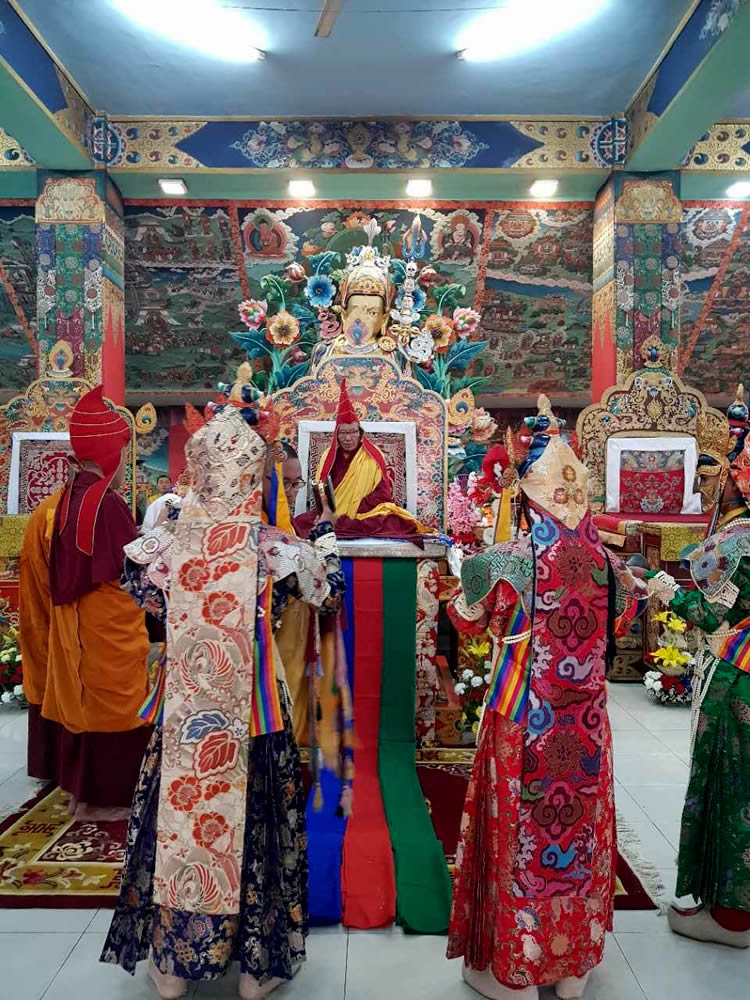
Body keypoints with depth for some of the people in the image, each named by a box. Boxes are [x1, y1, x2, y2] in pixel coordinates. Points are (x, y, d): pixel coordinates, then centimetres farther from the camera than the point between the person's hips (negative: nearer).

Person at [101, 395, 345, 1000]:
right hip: (252, 707, -2)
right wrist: (325, 542, 16)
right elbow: (330, 595, 1)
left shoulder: (169, 539, -7)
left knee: (181, 809, 17)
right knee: (253, 818, 12)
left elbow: (142, 596, 12)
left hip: (184, 705, 2)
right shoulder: (273, 545, -13)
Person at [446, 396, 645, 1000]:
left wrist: (471, 575, 9)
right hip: (586, 723, 4)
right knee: (581, 829, 18)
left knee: (521, 834, 11)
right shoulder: (604, 559, -6)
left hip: (525, 721, -4)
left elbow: (467, 618, -5)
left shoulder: (515, 558, -18)